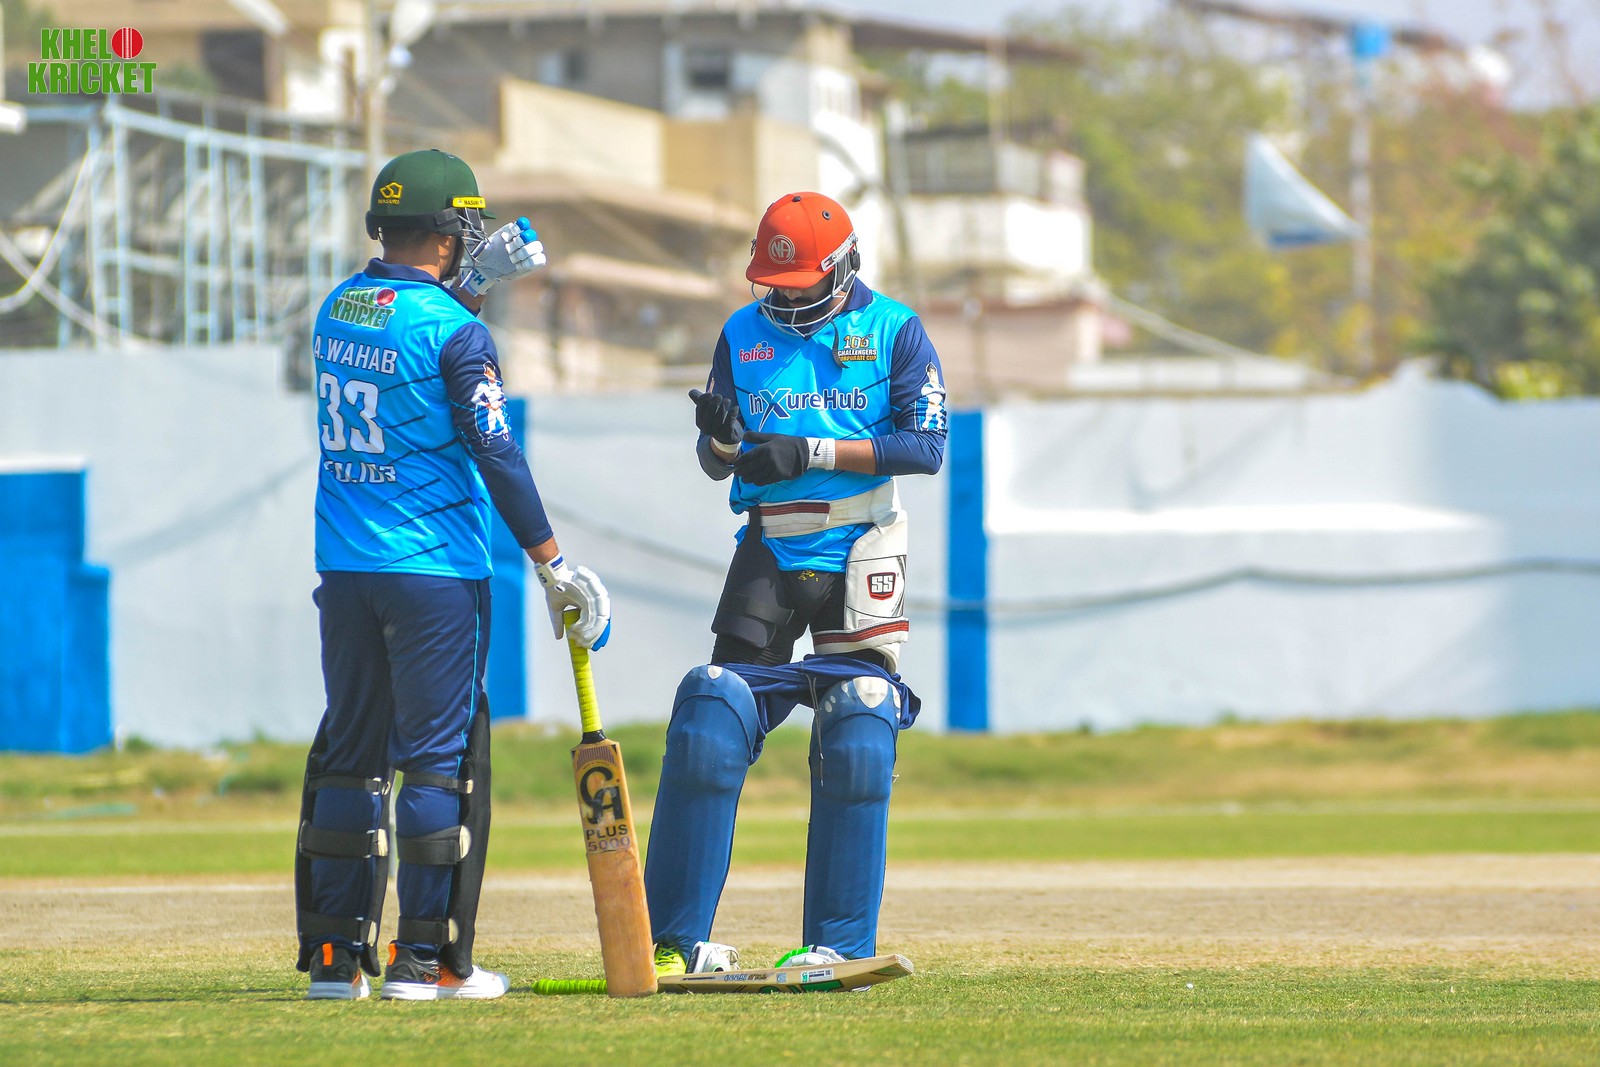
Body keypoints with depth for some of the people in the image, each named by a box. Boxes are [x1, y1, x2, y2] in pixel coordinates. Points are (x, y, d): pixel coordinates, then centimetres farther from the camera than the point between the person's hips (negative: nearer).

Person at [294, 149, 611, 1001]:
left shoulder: (336, 311, 7)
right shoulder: (452, 328, -12)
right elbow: (496, 454, -14)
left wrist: (473, 283, 26)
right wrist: (551, 565, -11)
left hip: (343, 570, 6)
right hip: (436, 571, -6)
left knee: (349, 752, 12)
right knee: (439, 754, 0)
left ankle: (334, 955, 12)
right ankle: (426, 957, -1)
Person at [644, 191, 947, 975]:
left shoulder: (894, 331, -1)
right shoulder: (742, 335, 8)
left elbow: (925, 446, -10)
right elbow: (715, 464, 9)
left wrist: (812, 452, -18)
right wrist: (722, 439, -15)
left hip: (858, 555, -2)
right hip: (768, 550, 2)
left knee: (857, 736, -8)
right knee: (711, 723, -7)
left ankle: (840, 941, 0)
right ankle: (674, 938, -4)